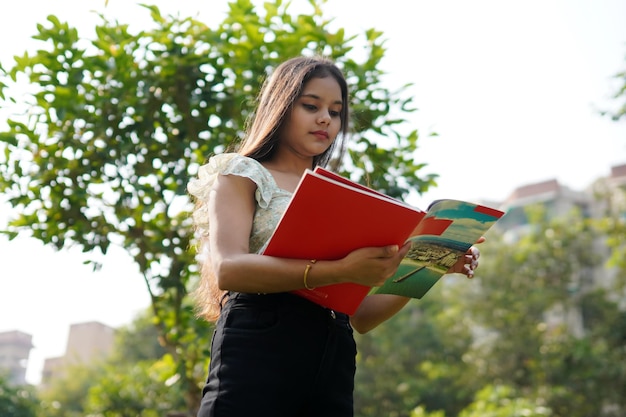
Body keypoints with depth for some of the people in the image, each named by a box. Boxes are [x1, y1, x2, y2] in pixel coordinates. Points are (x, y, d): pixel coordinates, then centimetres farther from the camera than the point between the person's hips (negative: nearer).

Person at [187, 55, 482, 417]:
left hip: (333, 363, 5)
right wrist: (340, 271, -24)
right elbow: (227, 269, -14)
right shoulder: (242, 174, 8)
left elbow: (360, 317, 16)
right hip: (259, 347, -4)